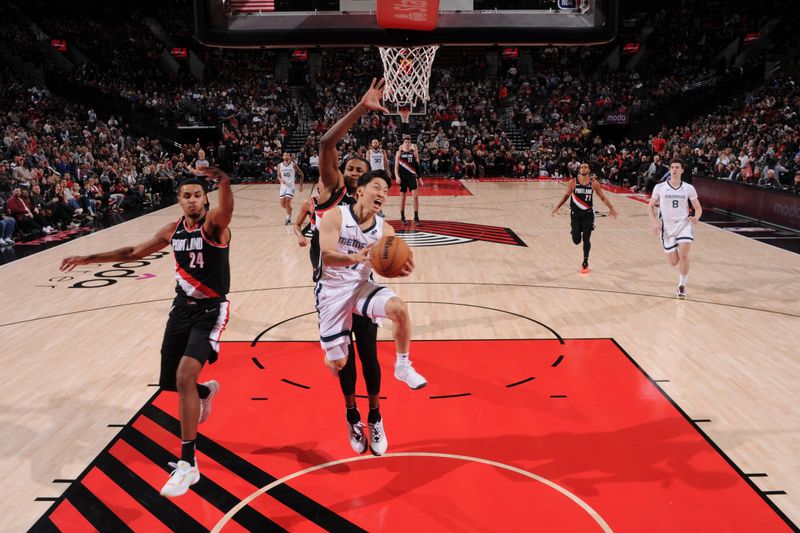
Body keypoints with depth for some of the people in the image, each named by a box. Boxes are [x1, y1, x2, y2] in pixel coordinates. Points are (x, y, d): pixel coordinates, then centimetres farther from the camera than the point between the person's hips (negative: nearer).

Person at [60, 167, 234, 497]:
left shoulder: (214, 224, -13)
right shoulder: (173, 231, 5)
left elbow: (226, 210, -39)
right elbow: (134, 252, 18)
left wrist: (224, 183, -59)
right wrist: (88, 259, 18)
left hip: (210, 311, -7)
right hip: (182, 308, 7)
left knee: (185, 376, -24)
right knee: (170, 383, 12)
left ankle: (188, 465, -14)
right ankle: (207, 391, 50)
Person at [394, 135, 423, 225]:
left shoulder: (413, 152, 4)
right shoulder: (399, 152, 1)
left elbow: (417, 165, 7)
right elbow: (396, 166, -1)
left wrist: (419, 178, 6)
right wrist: (397, 176, -14)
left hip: (412, 177, 1)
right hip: (402, 177, -1)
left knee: (415, 196, -9)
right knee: (403, 198, 6)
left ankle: (416, 217, -4)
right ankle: (402, 217, 19)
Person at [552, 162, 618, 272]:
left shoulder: (594, 183, -7)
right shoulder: (572, 182, -7)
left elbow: (603, 197, 1)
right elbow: (567, 195, 10)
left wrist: (611, 208, -10)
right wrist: (558, 207, 8)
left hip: (588, 214, 0)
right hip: (576, 213, 0)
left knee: (586, 239, -6)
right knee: (576, 240, -4)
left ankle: (585, 263, 8)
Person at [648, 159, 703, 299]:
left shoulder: (688, 188, 1)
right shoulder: (660, 187, 0)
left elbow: (698, 208, 7)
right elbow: (650, 206, 6)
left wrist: (696, 217, -16)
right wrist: (655, 221, -10)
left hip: (684, 224, -1)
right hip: (667, 226, 1)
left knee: (683, 255, -20)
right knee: (673, 261, 4)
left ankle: (682, 286, -2)